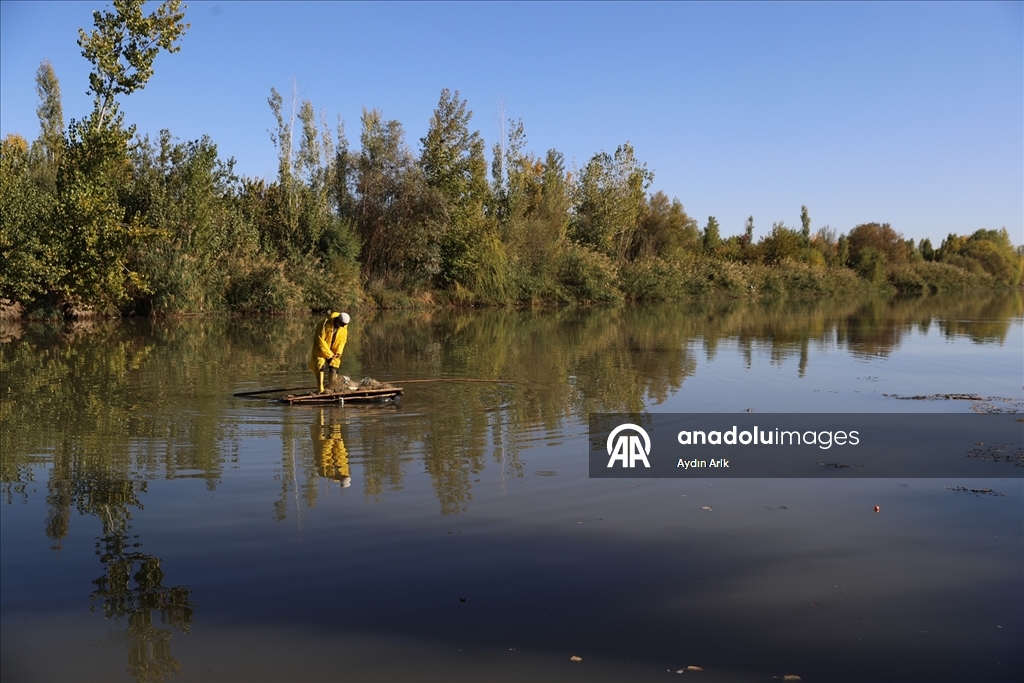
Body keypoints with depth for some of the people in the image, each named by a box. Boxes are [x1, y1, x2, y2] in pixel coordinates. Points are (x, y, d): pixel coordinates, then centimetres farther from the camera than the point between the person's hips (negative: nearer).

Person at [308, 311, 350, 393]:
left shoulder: (344, 326, -13)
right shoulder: (326, 324, -30)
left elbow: (342, 340, -1)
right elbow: (320, 340, -25)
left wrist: (338, 352, -16)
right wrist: (329, 354, -24)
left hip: (333, 349, 5)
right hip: (320, 349, -5)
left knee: (334, 366, 1)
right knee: (321, 366, -17)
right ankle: (321, 389, -19)